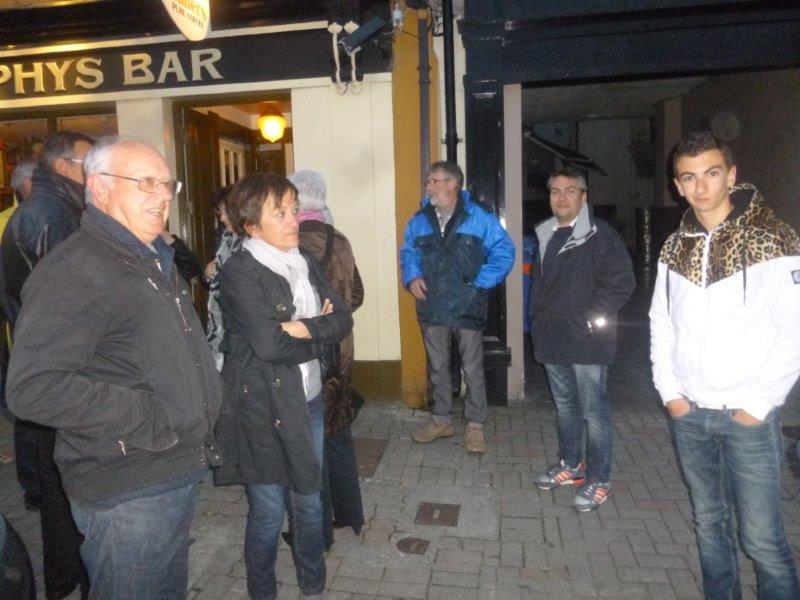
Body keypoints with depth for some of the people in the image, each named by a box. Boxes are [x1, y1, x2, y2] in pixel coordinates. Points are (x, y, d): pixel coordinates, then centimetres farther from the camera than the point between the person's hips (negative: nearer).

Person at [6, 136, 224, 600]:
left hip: (179, 473, 9)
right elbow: (32, 389, -27)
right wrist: (145, 413, -25)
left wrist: (205, 406, 12)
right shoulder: (72, 272, -19)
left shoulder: (156, 261, 13)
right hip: (127, 495, -9)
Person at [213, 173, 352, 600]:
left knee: (309, 503, 19)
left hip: (309, 402, 6)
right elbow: (269, 344, -24)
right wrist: (321, 334, -9)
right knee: (268, 513, 10)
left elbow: (343, 319, 0)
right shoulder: (239, 272, -14)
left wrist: (307, 328, -18)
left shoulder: (302, 263, 7)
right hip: (263, 409, -6)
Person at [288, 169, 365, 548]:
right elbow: (356, 295, 8)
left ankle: (318, 530, 21)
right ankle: (348, 514, 35)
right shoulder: (339, 241, 1)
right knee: (338, 433, 20)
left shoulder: (293, 244, -18)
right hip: (339, 351, 6)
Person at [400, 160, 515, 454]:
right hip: (431, 307, 4)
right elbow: (408, 252, 15)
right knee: (438, 366, 16)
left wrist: (480, 283, -13)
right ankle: (441, 420, 31)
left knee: (473, 370, 6)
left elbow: (503, 252, -6)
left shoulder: (480, 217, -7)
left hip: (468, 308, -4)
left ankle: (475, 426, 20)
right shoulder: (419, 220, 5)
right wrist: (412, 277, -3)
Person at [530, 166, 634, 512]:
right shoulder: (546, 235, 13)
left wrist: (592, 318, -16)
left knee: (593, 411, 2)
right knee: (565, 406, 19)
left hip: (587, 341, -7)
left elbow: (622, 282, -15)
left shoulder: (600, 235, -10)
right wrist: (538, 321, 14)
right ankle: (570, 464, 36)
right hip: (553, 339, 8)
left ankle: (598, 480, 17)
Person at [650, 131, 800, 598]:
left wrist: (759, 403, -11)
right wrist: (669, 390, 2)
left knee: (762, 535, 2)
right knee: (709, 522, 17)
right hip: (688, 414, 4)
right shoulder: (675, 248, 6)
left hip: (747, 416, -4)